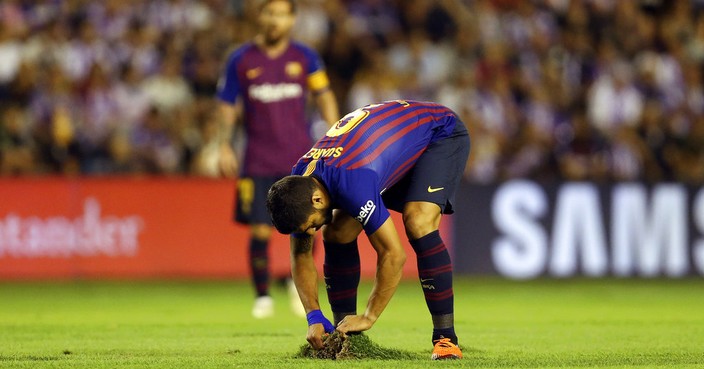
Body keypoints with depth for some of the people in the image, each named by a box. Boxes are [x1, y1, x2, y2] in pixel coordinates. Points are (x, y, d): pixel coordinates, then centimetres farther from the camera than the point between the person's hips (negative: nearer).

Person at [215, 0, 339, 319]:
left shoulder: (305, 57, 4)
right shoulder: (241, 60, 2)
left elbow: (325, 98, 11)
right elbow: (227, 105, 8)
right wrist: (225, 147, 0)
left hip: (300, 158, 1)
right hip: (258, 159, 0)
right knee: (260, 231, -6)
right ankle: (262, 297, 7)